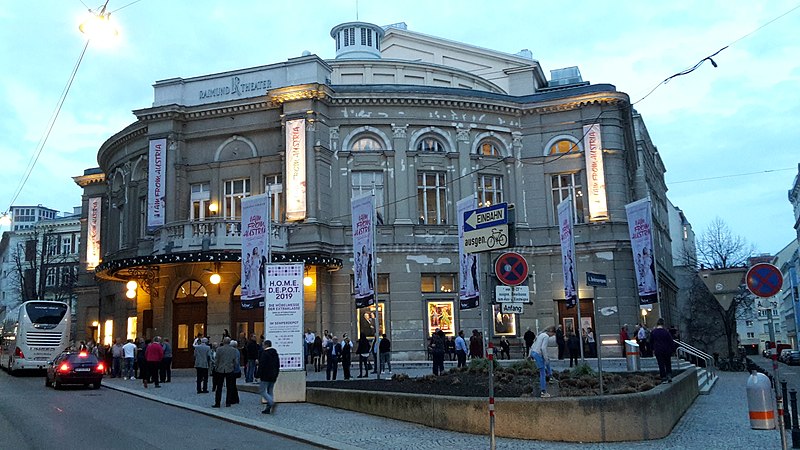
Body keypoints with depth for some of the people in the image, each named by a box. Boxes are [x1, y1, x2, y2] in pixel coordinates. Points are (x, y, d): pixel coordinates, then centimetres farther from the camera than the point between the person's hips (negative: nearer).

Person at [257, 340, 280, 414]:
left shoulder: (264, 353, -13)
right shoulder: (275, 353, 12)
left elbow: (261, 365, -18)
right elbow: (278, 365, 17)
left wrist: (258, 375, -10)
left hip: (266, 376, -8)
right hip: (273, 377, 8)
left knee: (262, 391, -2)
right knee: (270, 392, 12)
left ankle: (271, 403, -20)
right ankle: (268, 408, 11)